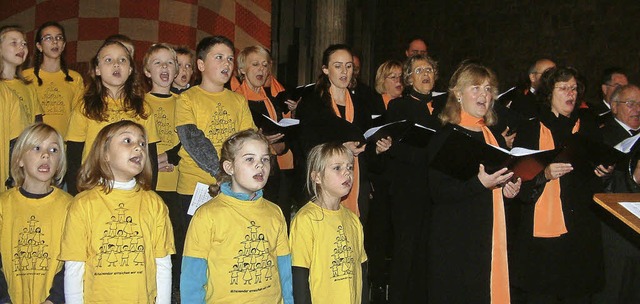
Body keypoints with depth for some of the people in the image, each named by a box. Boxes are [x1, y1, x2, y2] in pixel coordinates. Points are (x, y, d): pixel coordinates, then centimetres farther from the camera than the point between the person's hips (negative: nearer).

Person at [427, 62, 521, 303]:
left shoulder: (495, 137, 16)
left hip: (493, 238, 6)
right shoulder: (445, 137, -6)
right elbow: (437, 191, -14)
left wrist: (511, 188, 7)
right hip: (457, 241, -6)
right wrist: (479, 183, -24)